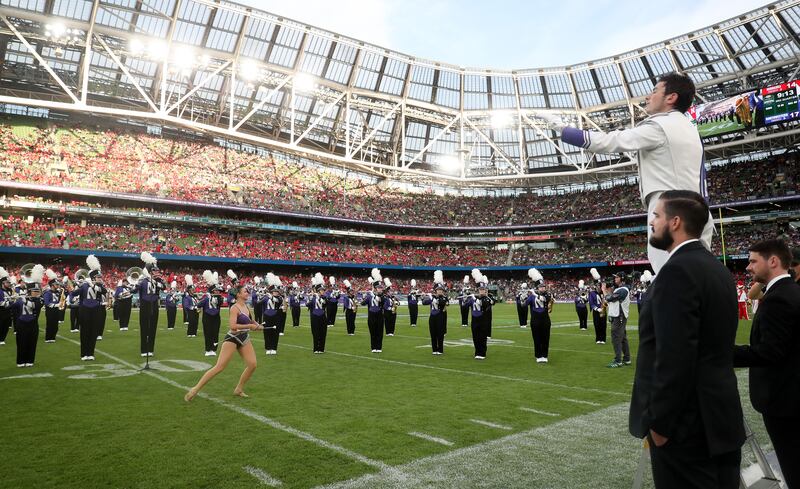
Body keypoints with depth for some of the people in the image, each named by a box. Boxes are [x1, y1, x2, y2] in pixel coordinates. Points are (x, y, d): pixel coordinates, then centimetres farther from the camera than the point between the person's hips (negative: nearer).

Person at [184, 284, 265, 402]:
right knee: (219, 367, -9)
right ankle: (195, 389, 1)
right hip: (232, 338, -7)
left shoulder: (246, 306, 8)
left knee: (252, 364, -3)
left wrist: (256, 325, 7)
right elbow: (232, 326, -27)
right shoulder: (234, 308, -15)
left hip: (244, 339, 7)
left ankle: (239, 389, 15)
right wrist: (249, 326, -21)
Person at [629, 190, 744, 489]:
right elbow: (712, 346, 14)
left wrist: (658, 422, -16)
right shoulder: (717, 268, 10)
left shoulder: (678, 270, -20)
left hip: (687, 422, -9)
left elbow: (674, 357, -25)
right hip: (720, 416, 9)